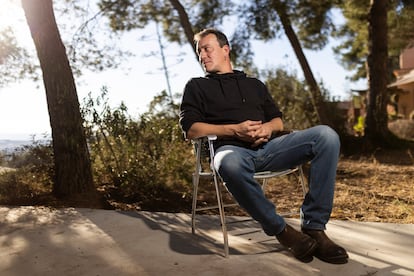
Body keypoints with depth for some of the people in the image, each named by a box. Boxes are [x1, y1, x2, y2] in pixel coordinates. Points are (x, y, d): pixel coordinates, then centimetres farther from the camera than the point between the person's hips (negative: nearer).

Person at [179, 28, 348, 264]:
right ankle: (281, 229, -19)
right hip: (232, 149, -3)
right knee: (230, 164, -42)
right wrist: (234, 130, -9)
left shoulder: (254, 84, 29)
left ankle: (314, 227, -17)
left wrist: (268, 127, -4)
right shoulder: (197, 86, 19)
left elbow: (278, 120, 22)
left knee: (326, 135, -20)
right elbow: (191, 129, 3)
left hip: (268, 146, 4)